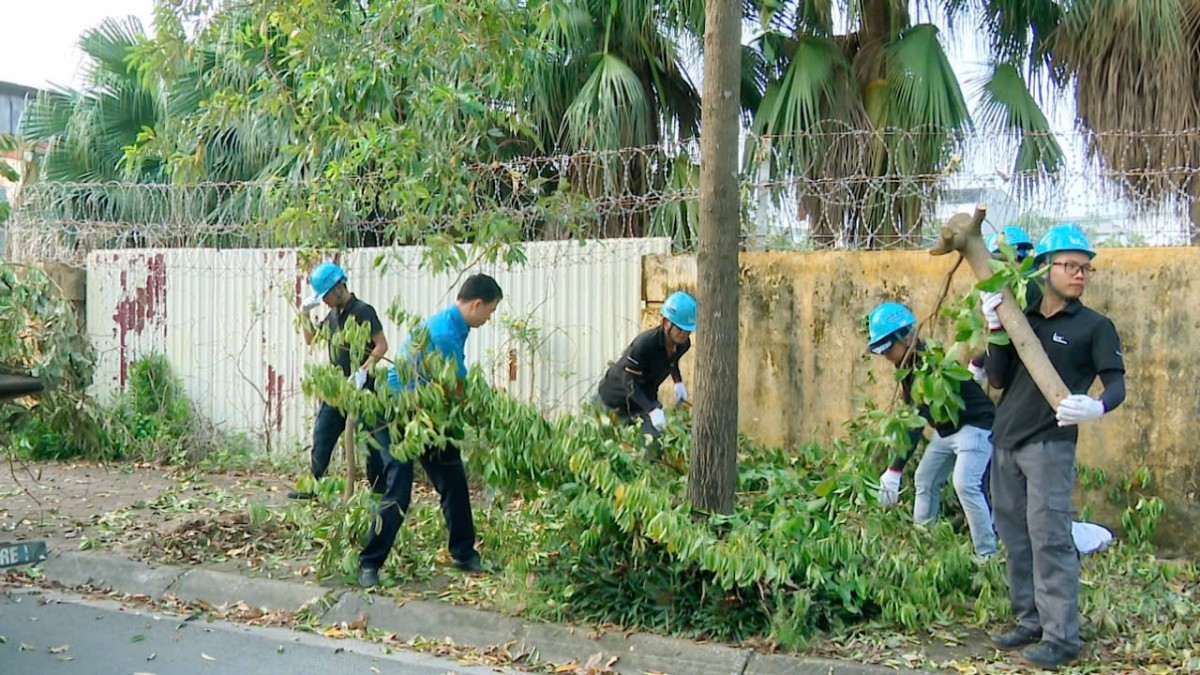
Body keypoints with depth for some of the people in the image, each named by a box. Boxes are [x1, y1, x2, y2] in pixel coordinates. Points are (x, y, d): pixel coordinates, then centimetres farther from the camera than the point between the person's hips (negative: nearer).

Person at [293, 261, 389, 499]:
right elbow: (310, 339, 23)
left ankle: (380, 489, 9)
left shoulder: (363, 311, -11)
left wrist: (363, 370, -25)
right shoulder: (333, 315, 12)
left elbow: (382, 345, -16)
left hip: (362, 388, -8)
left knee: (371, 439, 0)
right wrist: (305, 313, 9)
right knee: (322, 435, 5)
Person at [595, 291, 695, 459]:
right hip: (616, 397, -5)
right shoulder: (645, 344, -36)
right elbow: (629, 383, -33)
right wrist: (652, 410, -41)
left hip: (646, 398, 6)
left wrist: (678, 382, 1)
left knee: (655, 444, -7)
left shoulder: (683, 344, -13)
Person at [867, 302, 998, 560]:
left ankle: (987, 554, -18)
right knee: (925, 480, 12)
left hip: (974, 425, -10)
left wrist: (895, 470, -33)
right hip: (946, 429, 10)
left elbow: (919, 420, -32)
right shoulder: (908, 363, 0)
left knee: (965, 484, -24)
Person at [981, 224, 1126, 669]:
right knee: (1015, 537, 10)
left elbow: (1116, 382, -8)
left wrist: (1098, 407, -30)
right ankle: (1031, 622, 20)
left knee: (1049, 538, -9)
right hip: (1005, 441, 6)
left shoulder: (1094, 326, 1)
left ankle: (1061, 637, -6)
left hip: (1051, 444, -6)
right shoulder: (1021, 320, 13)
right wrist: (995, 329, -6)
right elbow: (998, 379, 6)